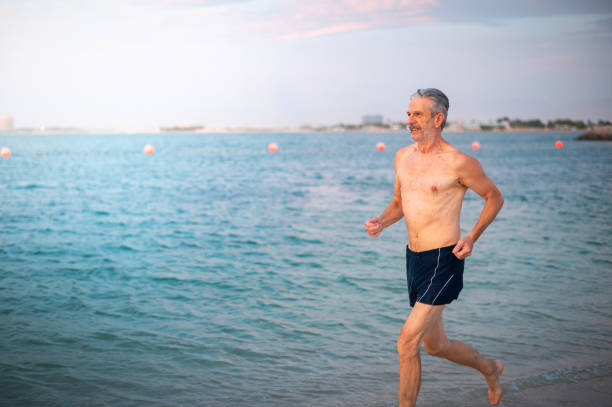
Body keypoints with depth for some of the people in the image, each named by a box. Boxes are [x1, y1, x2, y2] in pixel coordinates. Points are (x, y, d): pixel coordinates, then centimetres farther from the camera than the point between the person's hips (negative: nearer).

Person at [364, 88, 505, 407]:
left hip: (443, 261, -8)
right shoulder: (403, 157, 8)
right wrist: (381, 222, 0)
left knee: (407, 342, -13)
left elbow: (495, 197, 1)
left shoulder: (459, 163, -12)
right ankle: (489, 369, 47)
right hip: (414, 259, 8)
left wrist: (472, 237, -11)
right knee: (435, 345, 20)